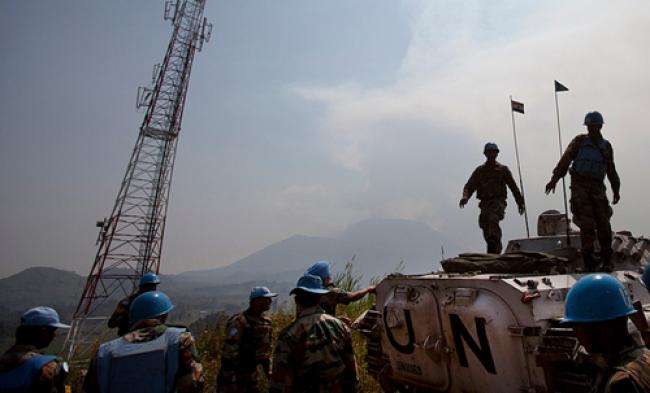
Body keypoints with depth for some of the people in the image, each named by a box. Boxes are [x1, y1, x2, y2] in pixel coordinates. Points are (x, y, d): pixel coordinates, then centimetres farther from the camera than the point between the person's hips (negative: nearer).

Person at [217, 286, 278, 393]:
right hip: (233, 373, -7)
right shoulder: (239, 322, -23)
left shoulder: (266, 322, 2)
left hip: (251, 373, 7)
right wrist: (230, 381, -22)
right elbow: (229, 352, -23)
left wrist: (268, 370, 10)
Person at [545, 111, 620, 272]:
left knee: (603, 224, -5)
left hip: (597, 188, 3)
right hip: (579, 187, -3)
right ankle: (589, 261, -5)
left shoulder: (606, 146, 13)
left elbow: (611, 171, 21)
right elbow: (565, 160, -5)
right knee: (587, 224, -12)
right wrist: (554, 179, -16)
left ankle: (607, 260, 9)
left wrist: (616, 191, 16)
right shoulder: (579, 141, 3)